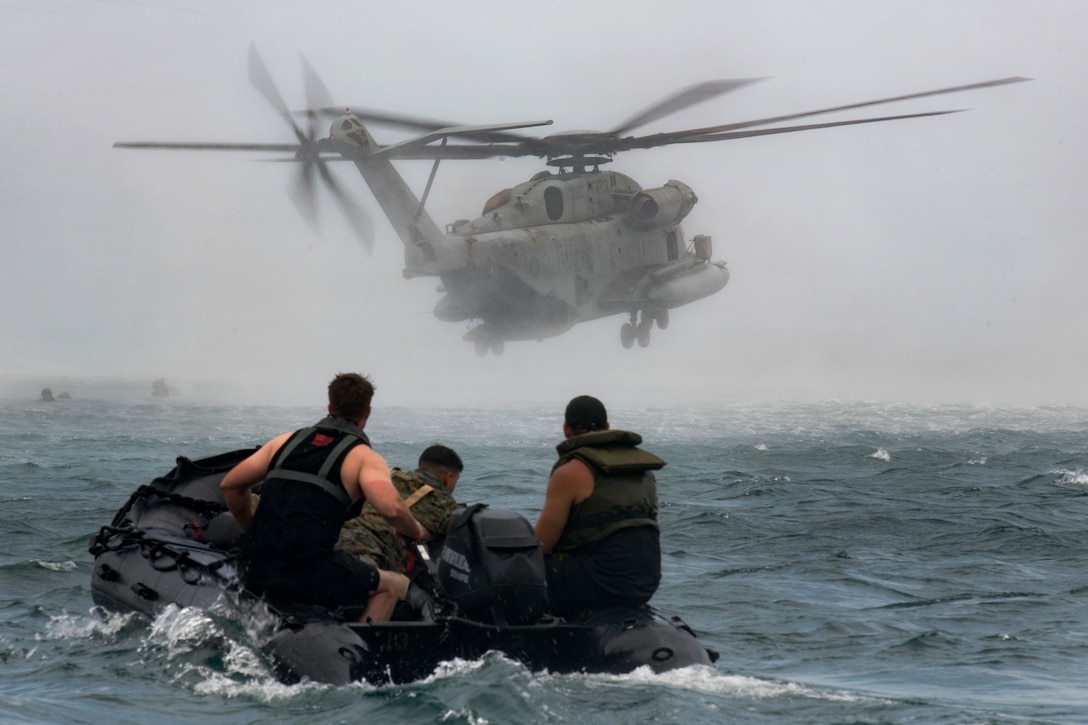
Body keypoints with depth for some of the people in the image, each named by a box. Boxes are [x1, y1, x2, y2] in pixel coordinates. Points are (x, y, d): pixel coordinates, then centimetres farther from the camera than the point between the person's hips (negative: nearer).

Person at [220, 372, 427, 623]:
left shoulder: (287, 440, 18)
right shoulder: (364, 458, 2)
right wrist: (416, 532, 5)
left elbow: (230, 484, 19)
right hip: (309, 578, -5)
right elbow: (391, 508, -15)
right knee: (394, 585, 17)